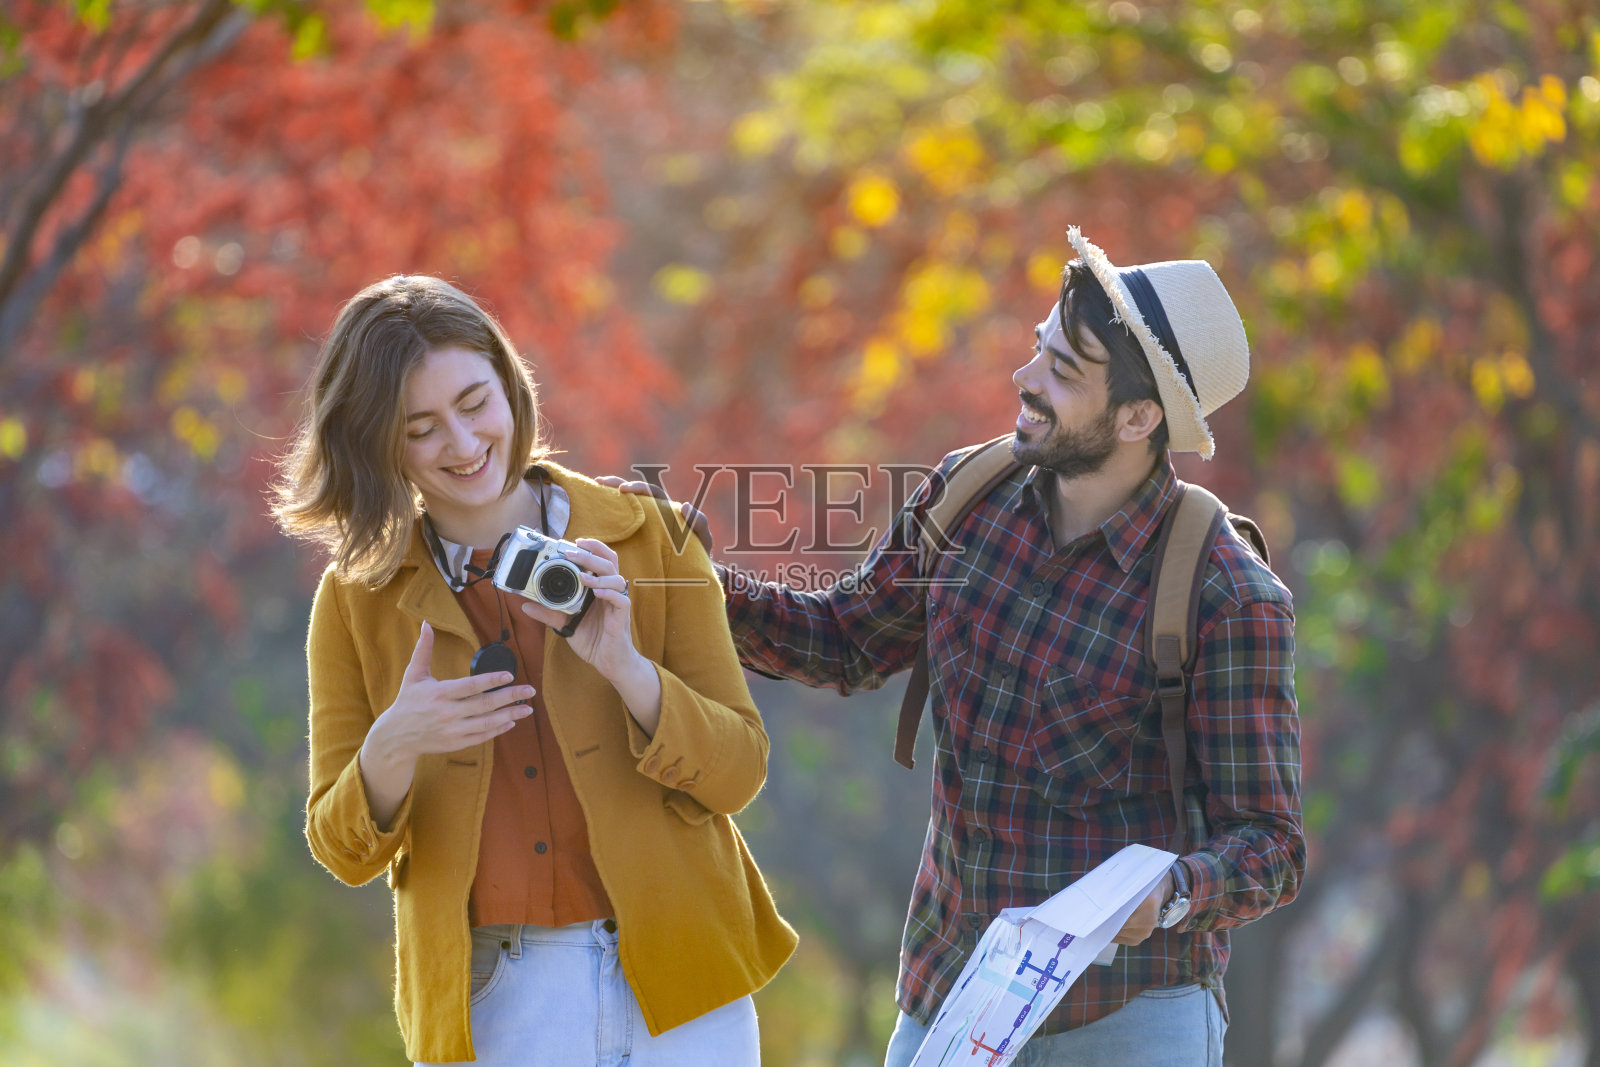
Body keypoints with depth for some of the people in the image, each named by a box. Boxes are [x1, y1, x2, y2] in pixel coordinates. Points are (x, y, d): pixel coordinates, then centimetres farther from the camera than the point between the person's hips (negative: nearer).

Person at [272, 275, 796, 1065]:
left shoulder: (646, 541, 1)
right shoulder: (359, 598, 2)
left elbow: (737, 772, -2)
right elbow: (344, 852, 2)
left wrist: (625, 668, -18)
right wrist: (391, 750, -18)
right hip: (486, 1004, 0)